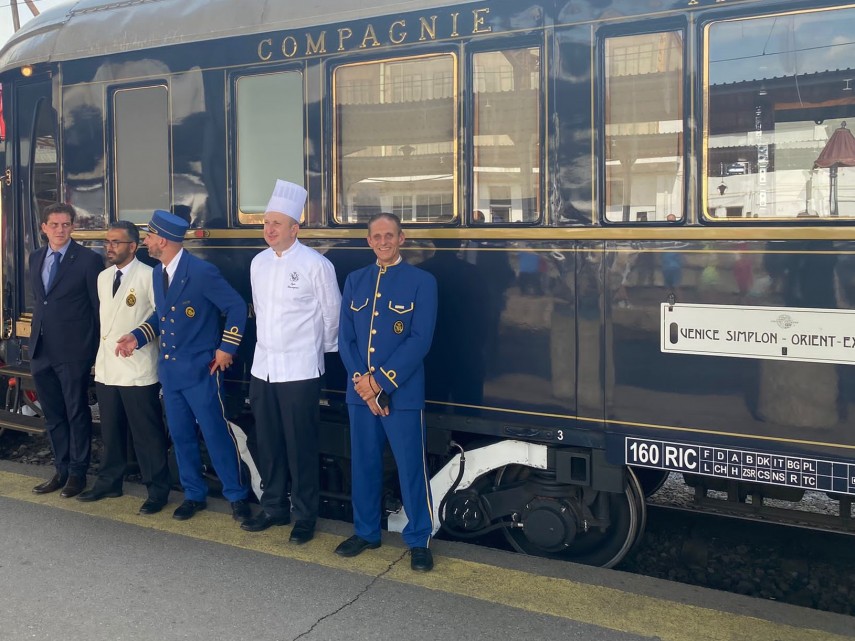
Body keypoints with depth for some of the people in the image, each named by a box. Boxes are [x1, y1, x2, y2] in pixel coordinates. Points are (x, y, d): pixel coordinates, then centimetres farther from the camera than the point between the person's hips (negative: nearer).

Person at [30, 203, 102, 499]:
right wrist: (36, 334, 14)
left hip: (73, 350, -6)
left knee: (76, 413, 5)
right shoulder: (36, 258, 11)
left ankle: (77, 473, 17)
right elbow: (37, 299, 19)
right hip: (41, 349, 6)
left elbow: (99, 306, -6)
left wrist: (97, 349, -6)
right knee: (53, 415, 14)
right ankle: (61, 470, 26)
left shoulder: (88, 259, -8)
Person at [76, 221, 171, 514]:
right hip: (106, 367, 7)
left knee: (147, 433, 1)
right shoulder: (103, 277, 12)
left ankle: (157, 490, 12)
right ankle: (109, 482, 32)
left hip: (138, 369, -7)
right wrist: (102, 356, 18)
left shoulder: (148, 276, -11)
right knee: (110, 430, 17)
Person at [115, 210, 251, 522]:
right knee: (181, 436, 13)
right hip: (169, 369, 7)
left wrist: (227, 347, -12)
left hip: (200, 370, -7)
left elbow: (237, 307, -12)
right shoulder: (157, 273, 8)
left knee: (216, 434, -1)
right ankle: (194, 494, 27)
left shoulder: (202, 272, -16)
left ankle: (237, 496, 12)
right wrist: (137, 336, 5)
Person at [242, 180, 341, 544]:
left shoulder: (315, 265, -11)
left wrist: (320, 349, 8)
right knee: (268, 444, 13)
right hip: (263, 367, 6)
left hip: (299, 371, -5)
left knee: (300, 447, 3)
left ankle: (305, 516, 17)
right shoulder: (259, 263, 6)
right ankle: (274, 508, 29)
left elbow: (332, 314, -2)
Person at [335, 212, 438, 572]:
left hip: (403, 393, -4)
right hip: (359, 391, 4)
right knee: (363, 464, 13)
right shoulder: (354, 281, 11)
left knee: (411, 468, 1)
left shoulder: (422, 282, -2)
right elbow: (345, 337, 6)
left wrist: (381, 381, -15)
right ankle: (365, 532, 28)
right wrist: (362, 381, -8)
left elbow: (420, 340, -11)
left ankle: (419, 541, 14)